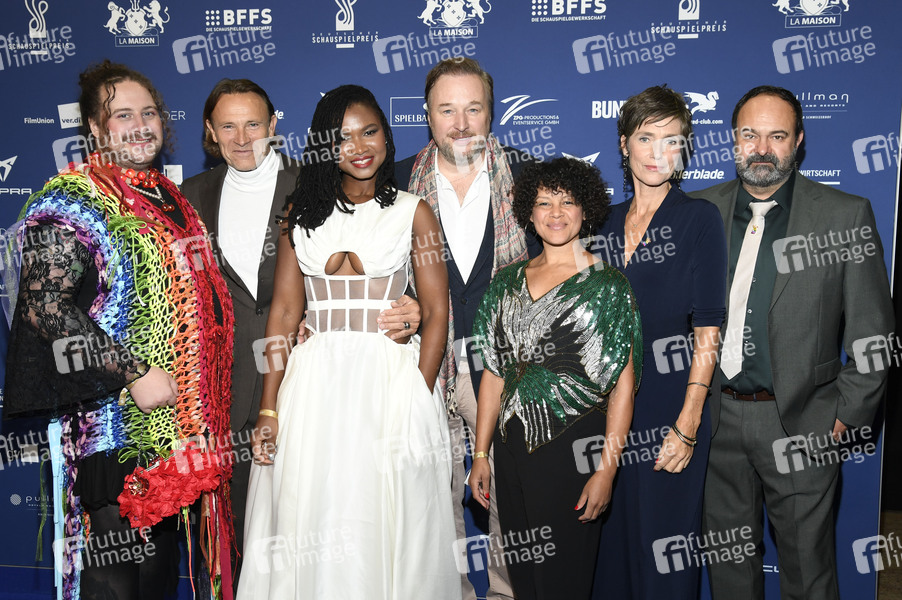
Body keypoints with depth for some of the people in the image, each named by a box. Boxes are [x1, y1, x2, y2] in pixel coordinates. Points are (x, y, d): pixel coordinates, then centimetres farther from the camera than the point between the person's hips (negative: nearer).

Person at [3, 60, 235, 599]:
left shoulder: (169, 199, 14)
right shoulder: (71, 201, -8)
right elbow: (46, 307, -18)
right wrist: (134, 372, -21)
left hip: (179, 424, 7)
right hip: (112, 426, -7)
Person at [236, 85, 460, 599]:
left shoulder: (412, 212, 4)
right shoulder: (303, 213, 10)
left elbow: (437, 312, -2)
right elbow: (284, 311, 5)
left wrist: (420, 401, -13)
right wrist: (269, 408, -2)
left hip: (392, 378, -2)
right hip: (314, 385, 2)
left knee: (389, 526, 3)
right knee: (311, 521, 5)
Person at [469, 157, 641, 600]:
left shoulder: (607, 285, -3)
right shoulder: (507, 282, 9)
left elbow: (623, 384, -7)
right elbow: (493, 374, 11)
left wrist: (607, 467, -14)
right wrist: (481, 453, 7)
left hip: (574, 445, -4)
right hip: (513, 444, 4)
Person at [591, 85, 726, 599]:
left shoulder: (700, 218, -6)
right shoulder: (605, 222, 8)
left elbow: (708, 331, -11)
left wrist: (687, 427, -16)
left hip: (669, 410, -4)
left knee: (663, 547, 5)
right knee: (611, 541, 14)